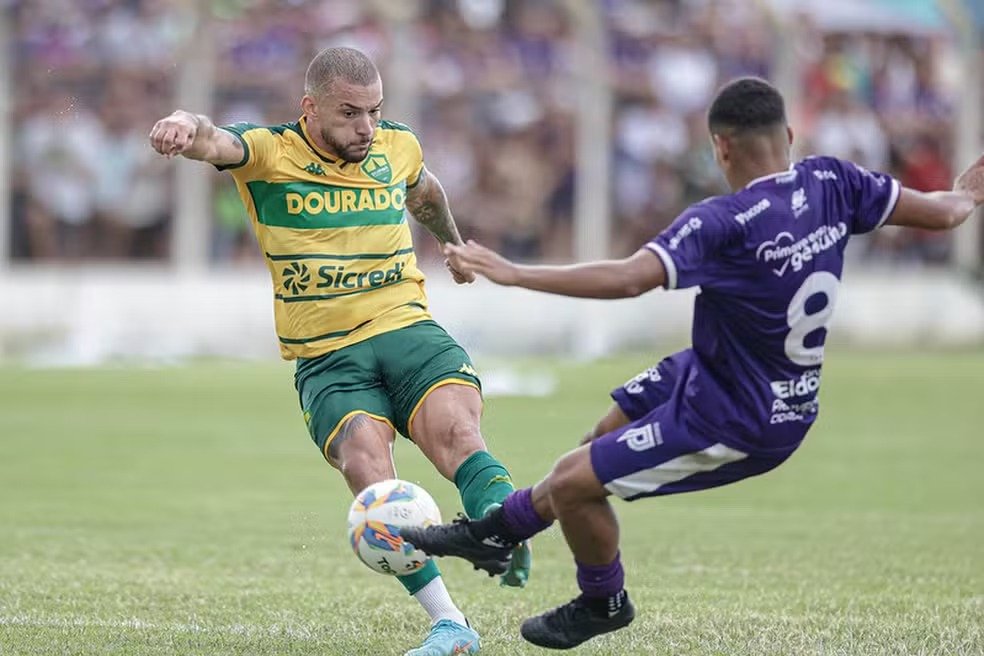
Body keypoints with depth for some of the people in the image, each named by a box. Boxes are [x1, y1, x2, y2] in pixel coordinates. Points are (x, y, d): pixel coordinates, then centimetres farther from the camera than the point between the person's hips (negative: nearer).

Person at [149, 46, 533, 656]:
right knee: (365, 464, -27)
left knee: (457, 430, -30)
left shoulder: (398, 146, 9)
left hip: (407, 331, 2)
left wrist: (454, 244, 52)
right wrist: (185, 125, -50)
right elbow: (212, 142, -25)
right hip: (326, 359, -2)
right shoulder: (269, 152, -3)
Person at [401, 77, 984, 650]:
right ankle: (500, 530, 42)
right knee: (613, 429, 25)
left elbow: (628, 279, -39)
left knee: (571, 484, -2)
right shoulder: (830, 182, -10)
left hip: (734, 424, -9)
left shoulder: (723, 223, -30)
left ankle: (603, 602, 25)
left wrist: (514, 274, -36)